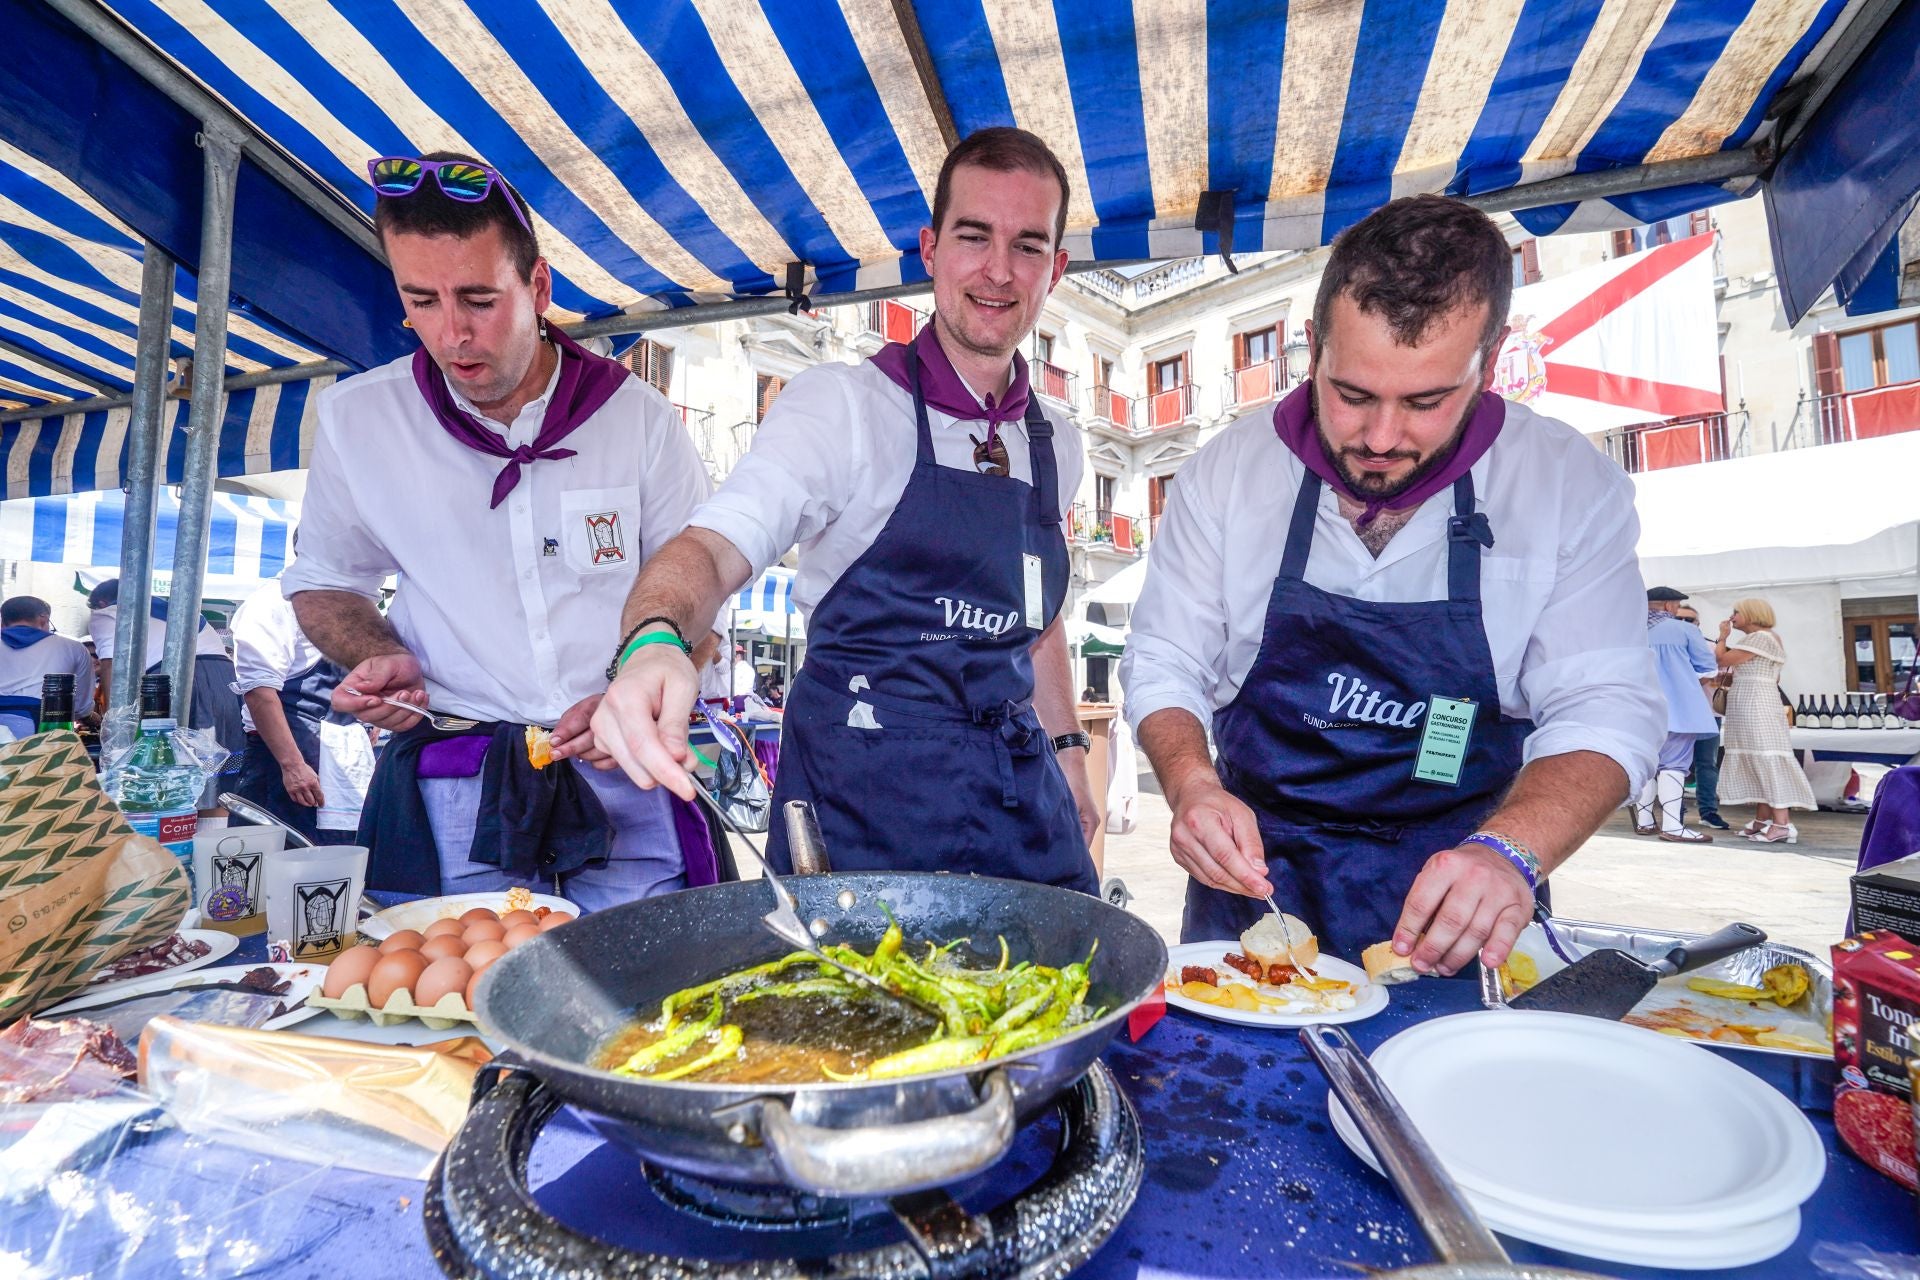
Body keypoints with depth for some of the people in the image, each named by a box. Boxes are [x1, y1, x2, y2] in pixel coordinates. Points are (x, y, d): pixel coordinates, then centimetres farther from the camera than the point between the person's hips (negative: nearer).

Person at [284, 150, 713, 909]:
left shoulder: (639, 418, -3)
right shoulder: (356, 416, 2)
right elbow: (323, 584, 17)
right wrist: (380, 659, -4)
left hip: (623, 772, -1)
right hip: (450, 783, 1)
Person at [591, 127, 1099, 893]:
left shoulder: (1057, 447, 11)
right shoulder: (842, 404, -7)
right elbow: (719, 544, -20)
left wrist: (1067, 749, 15)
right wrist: (654, 640, -40)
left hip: (1019, 793, 5)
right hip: (861, 798, -5)